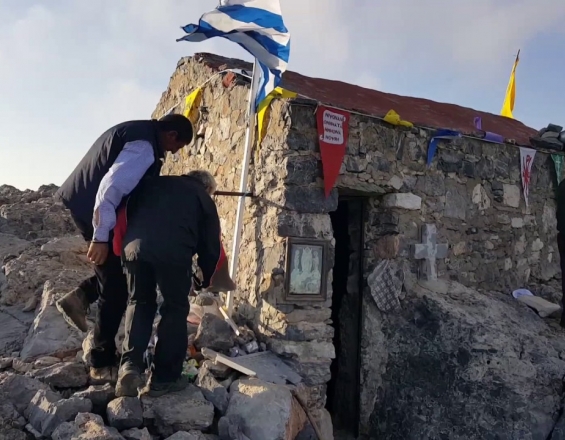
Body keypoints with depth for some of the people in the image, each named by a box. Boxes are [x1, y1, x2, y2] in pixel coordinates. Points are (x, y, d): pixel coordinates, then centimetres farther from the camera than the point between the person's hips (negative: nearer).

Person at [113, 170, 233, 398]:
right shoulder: (203, 199, 23)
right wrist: (208, 281, 36)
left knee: (139, 303, 22)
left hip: (134, 246, 4)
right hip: (173, 251, -3)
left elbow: (127, 212, 29)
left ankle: (129, 365, 10)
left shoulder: (152, 183, 33)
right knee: (175, 309, 13)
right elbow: (210, 245, 23)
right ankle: (163, 378, 16)